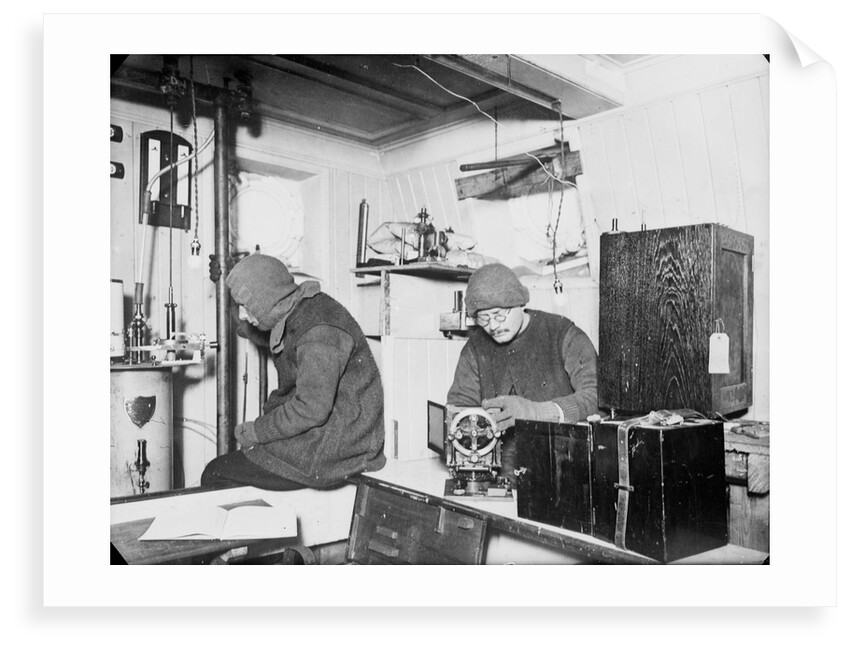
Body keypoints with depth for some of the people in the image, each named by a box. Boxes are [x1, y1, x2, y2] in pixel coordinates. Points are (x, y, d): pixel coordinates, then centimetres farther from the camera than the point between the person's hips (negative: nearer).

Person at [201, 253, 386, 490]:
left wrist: (256, 431, -15)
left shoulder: (319, 331, -23)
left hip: (336, 446, -10)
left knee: (215, 476, -7)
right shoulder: (294, 316, 8)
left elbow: (311, 410, -25)